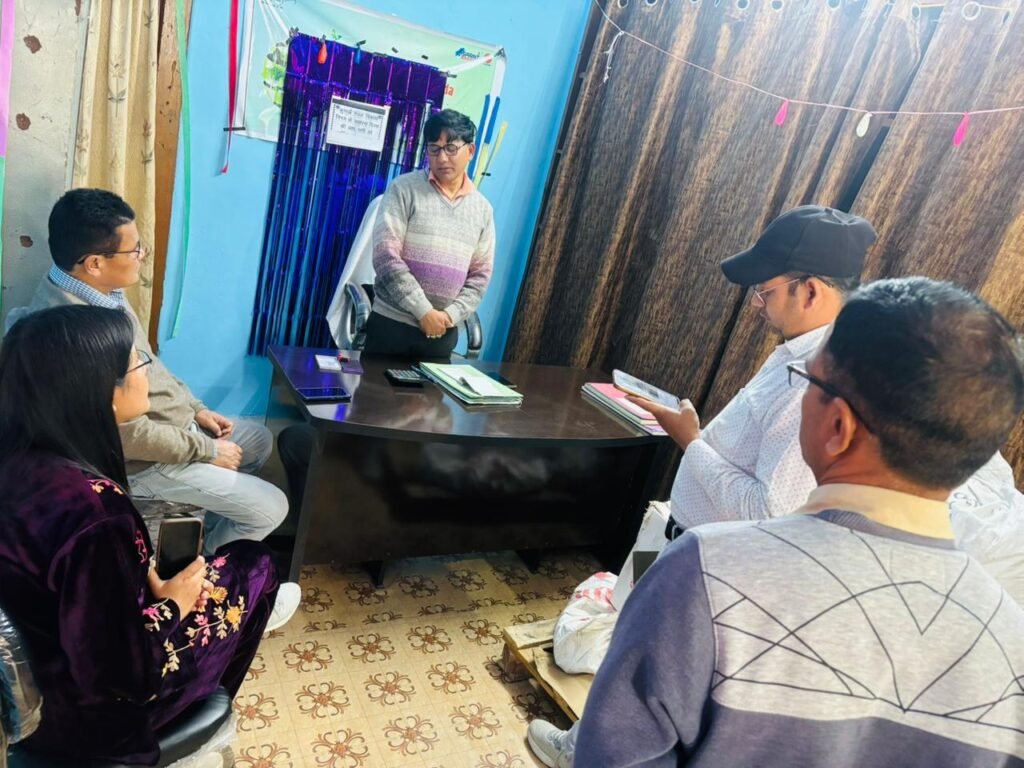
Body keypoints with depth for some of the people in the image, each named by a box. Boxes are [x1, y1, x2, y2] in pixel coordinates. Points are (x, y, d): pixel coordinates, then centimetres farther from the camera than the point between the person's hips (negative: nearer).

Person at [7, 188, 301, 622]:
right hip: (141, 459, -9)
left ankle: (214, 527, 33)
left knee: (260, 440, 20)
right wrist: (207, 451, -16)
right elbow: (130, 435, -27)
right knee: (270, 507, -7)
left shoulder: (93, 290, -3)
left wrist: (195, 409, 7)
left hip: (173, 423, 9)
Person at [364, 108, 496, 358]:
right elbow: (386, 256, -11)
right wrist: (424, 311, -15)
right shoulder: (404, 189, -4)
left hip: (443, 332, 3)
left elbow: (481, 274, 7)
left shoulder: (482, 209, 7)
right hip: (391, 323, -2)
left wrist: (451, 315, -8)